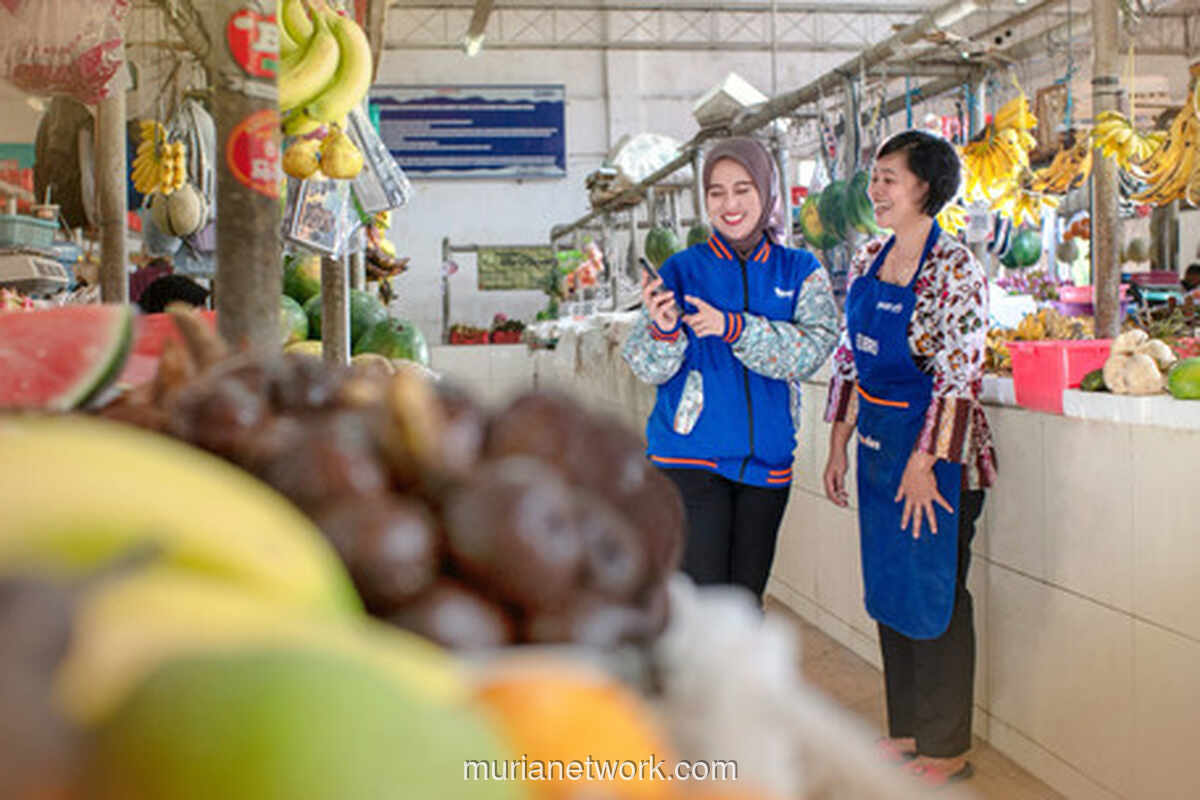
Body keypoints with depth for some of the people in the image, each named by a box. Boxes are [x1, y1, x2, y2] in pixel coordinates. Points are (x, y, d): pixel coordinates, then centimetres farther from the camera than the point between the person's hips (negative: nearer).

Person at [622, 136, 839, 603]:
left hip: (767, 458, 3)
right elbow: (649, 368, -5)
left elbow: (812, 349, -12)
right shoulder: (683, 270, 0)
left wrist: (732, 327, -24)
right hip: (690, 457, -2)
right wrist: (664, 328, -27)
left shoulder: (799, 271, 4)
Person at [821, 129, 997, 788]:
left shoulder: (955, 269, -14)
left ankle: (946, 748, 17)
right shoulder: (868, 260, 8)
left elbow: (959, 378, -18)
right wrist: (838, 444, 11)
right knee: (887, 586, 14)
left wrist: (924, 463, -19)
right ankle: (906, 729, 29)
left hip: (932, 445, -7)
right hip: (877, 438, 7)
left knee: (933, 593, 2)